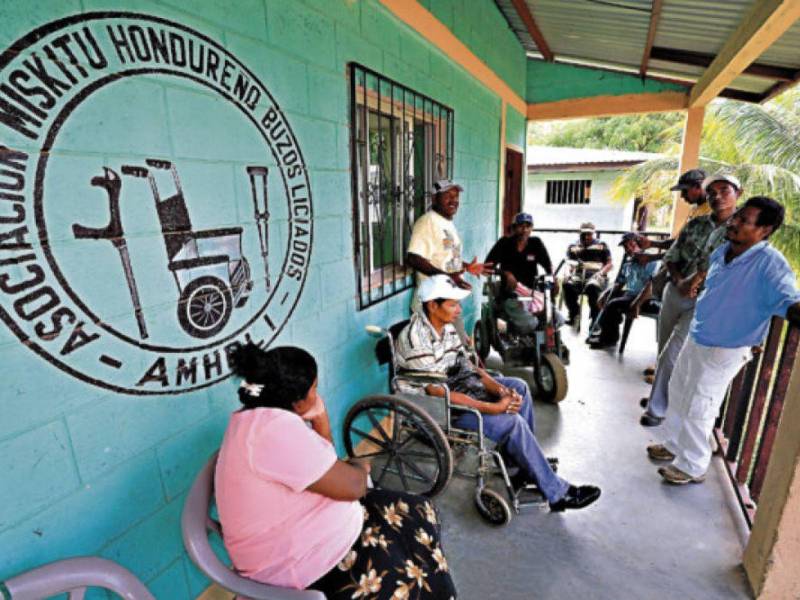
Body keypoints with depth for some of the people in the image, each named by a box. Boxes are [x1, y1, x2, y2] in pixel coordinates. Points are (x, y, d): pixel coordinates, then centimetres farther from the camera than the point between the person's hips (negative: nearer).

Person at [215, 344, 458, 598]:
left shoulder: (257, 419, 3)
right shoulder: (275, 427, -30)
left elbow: (324, 468, 10)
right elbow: (351, 487, -26)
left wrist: (320, 420, -5)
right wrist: (360, 467, -4)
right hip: (303, 563, -9)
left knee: (419, 512, 13)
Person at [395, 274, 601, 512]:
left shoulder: (446, 326, 0)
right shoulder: (415, 339, -27)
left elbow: (468, 366, 4)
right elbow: (438, 393, -28)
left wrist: (501, 390, -12)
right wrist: (493, 408, -26)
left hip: (456, 385, 9)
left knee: (519, 387, 5)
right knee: (512, 423, -18)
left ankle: (524, 461, 14)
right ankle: (557, 494, 1)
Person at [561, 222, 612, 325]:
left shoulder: (601, 246, 14)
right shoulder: (573, 247, 20)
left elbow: (609, 264, 10)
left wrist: (601, 272, -10)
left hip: (595, 275, -2)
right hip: (578, 275, 2)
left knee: (592, 287, -39)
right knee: (567, 285, -33)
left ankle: (596, 319, -27)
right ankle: (574, 313, -17)